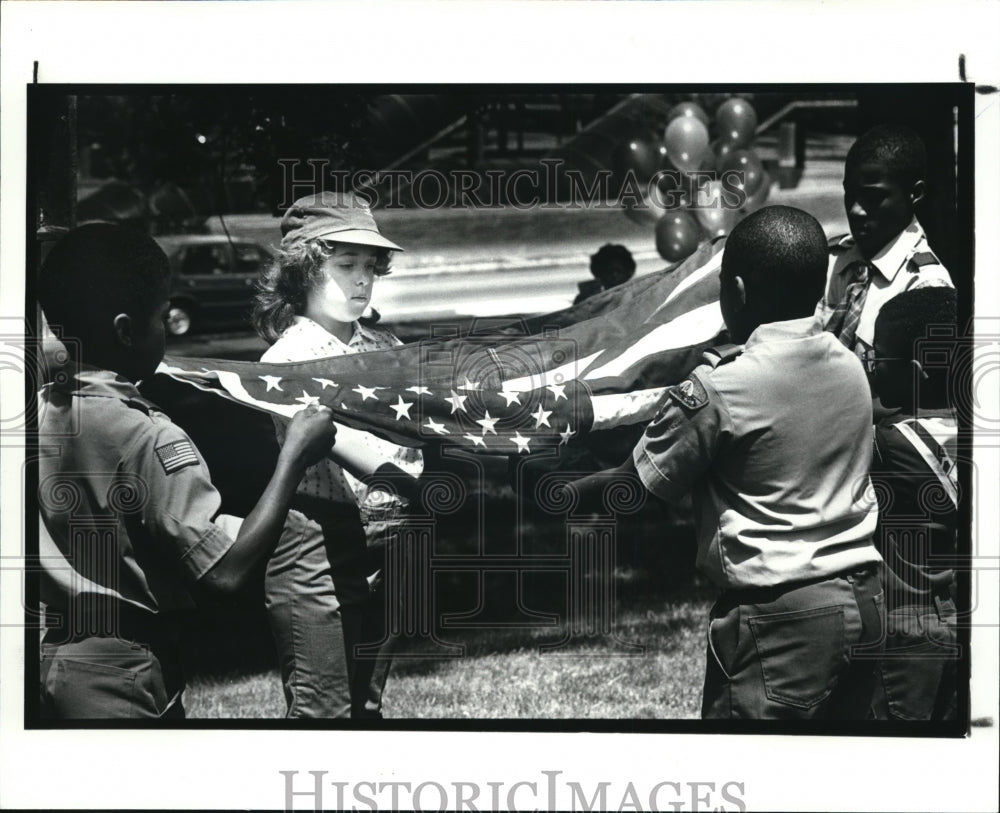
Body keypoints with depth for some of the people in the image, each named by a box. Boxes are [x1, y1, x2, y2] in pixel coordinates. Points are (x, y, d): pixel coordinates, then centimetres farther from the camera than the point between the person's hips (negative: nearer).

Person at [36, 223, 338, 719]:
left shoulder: (41, 411, 2)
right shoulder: (148, 437, -20)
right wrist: (294, 455, -15)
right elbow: (224, 572, -23)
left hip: (49, 656, 8)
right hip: (118, 674, -7)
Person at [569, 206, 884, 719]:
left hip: (780, 619, -7)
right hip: (862, 600, 7)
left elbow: (634, 488, -6)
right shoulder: (849, 366, 7)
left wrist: (565, 492, 11)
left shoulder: (716, 393, -14)